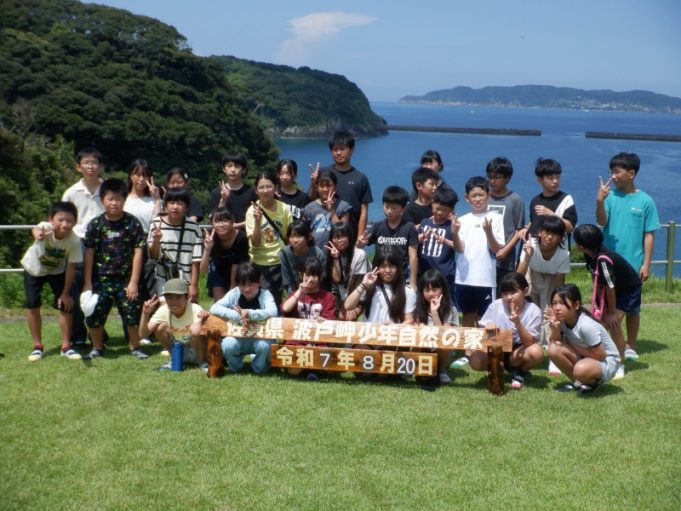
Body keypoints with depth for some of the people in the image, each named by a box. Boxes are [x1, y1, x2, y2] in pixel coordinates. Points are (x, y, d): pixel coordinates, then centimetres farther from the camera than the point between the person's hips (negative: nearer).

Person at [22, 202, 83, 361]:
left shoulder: (74, 241, -32)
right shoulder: (46, 228, -37)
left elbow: (71, 268, -22)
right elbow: (36, 229, -63)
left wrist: (66, 293, -17)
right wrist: (38, 233, -88)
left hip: (57, 271, 1)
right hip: (34, 269, -1)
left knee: (65, 306, -7)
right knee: (32, 306, -5)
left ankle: (66, 346, 7)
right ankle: (37, 346, 10)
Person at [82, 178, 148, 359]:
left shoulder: (132, 223, -4)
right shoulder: (95, 224, -1)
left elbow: (138, 252, -4)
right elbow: (89, 254, 1)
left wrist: (134, 282, -7)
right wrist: (87, 283, -1)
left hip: (126, 279, -1)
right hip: (101, 279, 1)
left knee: (132, 314, 0)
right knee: (95, 315, 4)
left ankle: (135, 347, 21)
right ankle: (97, 348, 25)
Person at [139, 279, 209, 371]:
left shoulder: (195, 310, -26)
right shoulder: (163, 311, -16)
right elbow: (143, 334, -19)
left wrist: (202, 320, -58)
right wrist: (145, 314, -33)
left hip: (197, 350, -4)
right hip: (179, 350, 4)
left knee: (195, 330, -35)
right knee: (161, 327, -19)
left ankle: (203, 361, -7)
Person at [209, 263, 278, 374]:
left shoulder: (265, 294, -11)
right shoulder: (234, 294, -7)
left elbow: (273, 312, -31)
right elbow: (214, 308, -20)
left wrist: (250, 313, -45)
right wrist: (238, 316, -35)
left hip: (259, 338, -1)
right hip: (238, 338, 2)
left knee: (264, 345, -33)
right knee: (227, 344, -29)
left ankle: (259, 367, 1)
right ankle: (235, 365, 5)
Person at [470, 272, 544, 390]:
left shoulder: (533, 311, -15)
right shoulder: (495, 306, -9)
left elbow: (529, 343, -21)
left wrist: (518, 323, -36)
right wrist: (488, 328, -26)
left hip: (518, 352, -2)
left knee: (536, 352, -35)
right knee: (475, 360, -30)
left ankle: (522, 372, 0)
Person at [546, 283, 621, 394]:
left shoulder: (586, 326, -30)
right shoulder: (561, 319, -11)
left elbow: (600, 355, -23)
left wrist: (575, 348, -16)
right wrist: (555, 328, -28)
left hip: (607, 361, -6)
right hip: (583, 357, 6)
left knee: (581, 370, -39)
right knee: (554, 349, -20)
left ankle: (595, 382, -1)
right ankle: (576, 382, 1)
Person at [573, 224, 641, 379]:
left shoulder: (603, 259, -38)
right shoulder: (590, 255, -14)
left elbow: (610, 287, -30)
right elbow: (598, 281, -6)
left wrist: (612, 312, -19)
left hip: (629, 289, -8)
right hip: (614, 289, 8)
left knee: (613, 323, -15)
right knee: (601, 321, 3)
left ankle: (619, 365, -3)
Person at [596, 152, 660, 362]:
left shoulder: (645, 201, -4)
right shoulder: (610, 196, -1)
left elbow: (649, 234, -1)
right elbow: (602, 222, -12)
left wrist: (646, 264, -5)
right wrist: (599, 201, -29)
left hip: (633, 264, -1)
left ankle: (630, 347, 23)